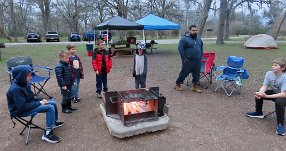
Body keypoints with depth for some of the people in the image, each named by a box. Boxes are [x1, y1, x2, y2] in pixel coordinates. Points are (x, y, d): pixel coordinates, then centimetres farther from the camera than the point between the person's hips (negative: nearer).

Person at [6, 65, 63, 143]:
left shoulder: (24, 84, 0)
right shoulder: (15, 89, -27)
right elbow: (22, 106, -30)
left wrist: (41, 100, -3)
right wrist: (39, 103, -22)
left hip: (28, 105, 9)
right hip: (21, 111, -9)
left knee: (53, 103, 6)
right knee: (50, 108, -24)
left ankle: (54, 122, 27)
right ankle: (48, 134, -19)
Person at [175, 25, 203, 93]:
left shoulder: (199, 39, 14)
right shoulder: (184, 38, -8)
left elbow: (201, 49, 23)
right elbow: (180, 49, -12)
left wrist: (200, 58, 14)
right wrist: (184, 58, -13)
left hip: (197, 61, 6)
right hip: (188, 61, -6)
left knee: (196, 75, 10)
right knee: (184, 73, 3)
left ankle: (195, 87, 23)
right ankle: (178, 84, 20)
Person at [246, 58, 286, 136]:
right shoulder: (269, 73, -15)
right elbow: (264, 86, -15)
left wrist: (266, 96, -43)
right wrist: (260, 93, -38)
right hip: (274, 93, 6)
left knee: (279, 101, -36)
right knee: (258, 94, -9)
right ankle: (259, 113, 14)